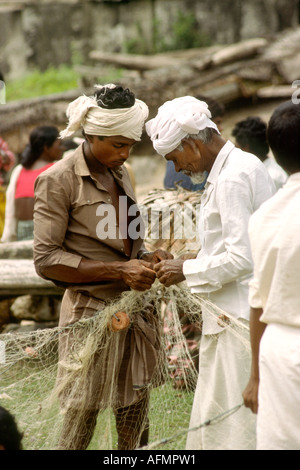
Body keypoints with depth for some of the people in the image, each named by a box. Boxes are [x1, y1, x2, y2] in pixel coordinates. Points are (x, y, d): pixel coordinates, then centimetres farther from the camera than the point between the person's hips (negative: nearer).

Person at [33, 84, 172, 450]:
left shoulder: (119, 174, 14)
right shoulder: (59, 180, -9)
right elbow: (45, 259, -14)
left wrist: (144, 258, 2)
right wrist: (117, 271, -18)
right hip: (92, 314, -7)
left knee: (135, 426, 9)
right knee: (80, 421, -4)